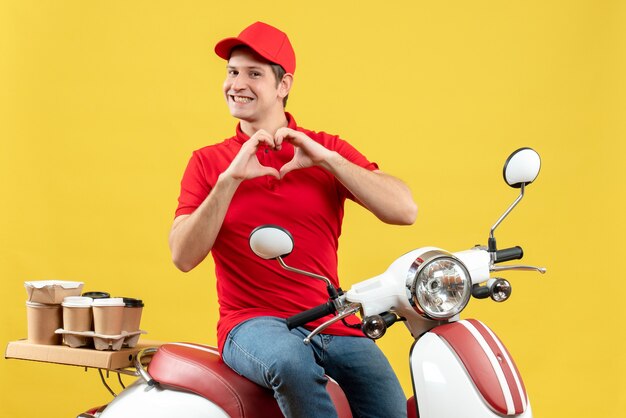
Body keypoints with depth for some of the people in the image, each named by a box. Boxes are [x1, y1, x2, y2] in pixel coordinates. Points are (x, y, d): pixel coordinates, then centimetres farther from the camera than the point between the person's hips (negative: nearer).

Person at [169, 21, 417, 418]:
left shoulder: (328, 149, 10)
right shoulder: (208, 162, 9)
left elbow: (405, 210, -4)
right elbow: (183, 256, -3)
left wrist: (326, 159, -11)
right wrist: (230, 179, -13)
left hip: (333, 325, 2)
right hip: (253, 324, -1)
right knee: (291, 363, -36)